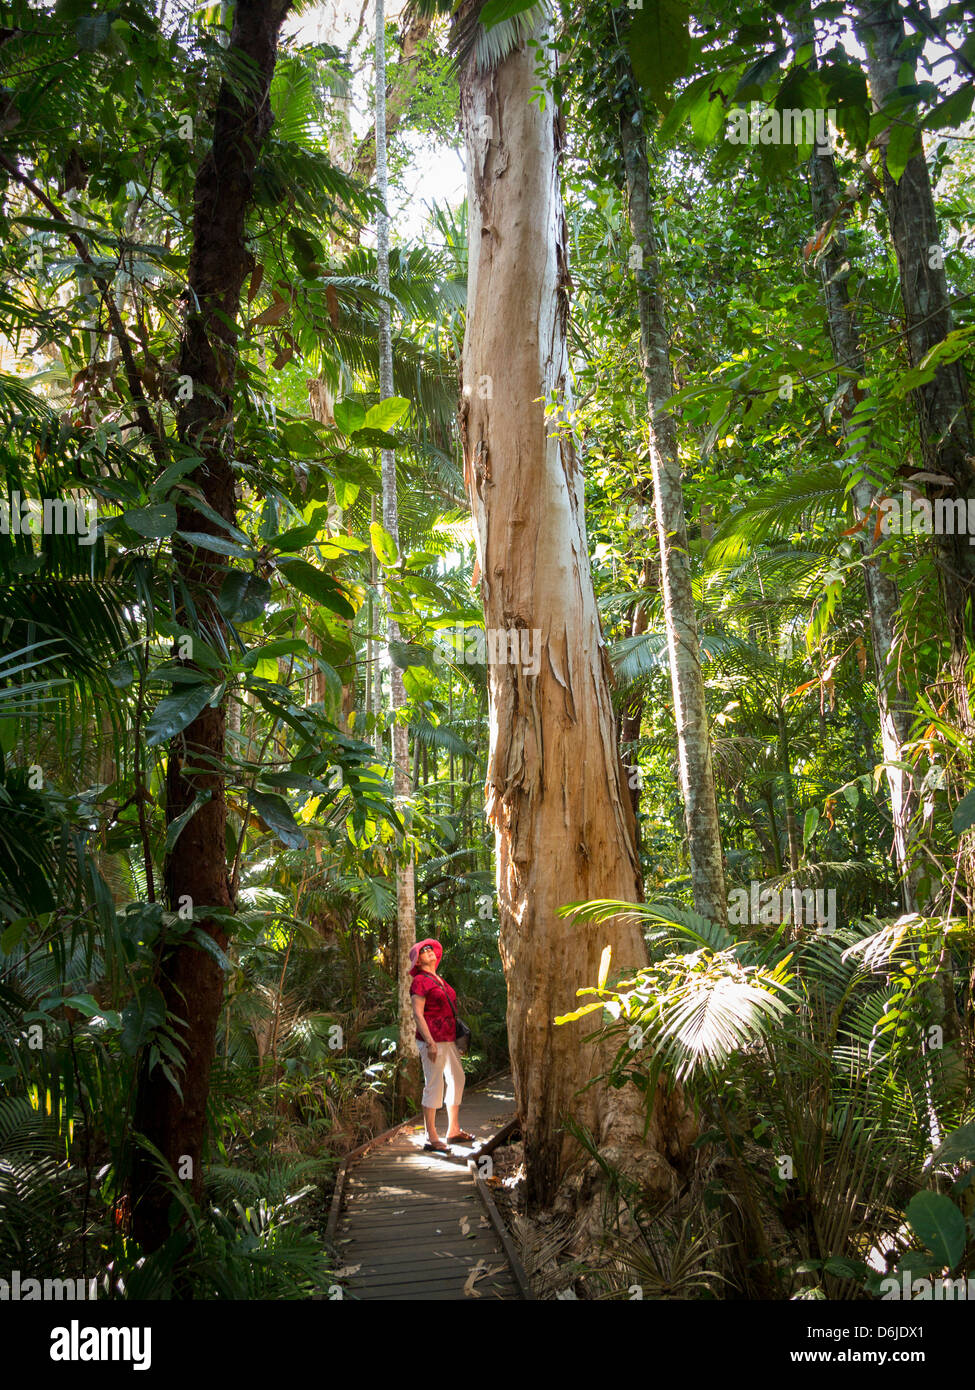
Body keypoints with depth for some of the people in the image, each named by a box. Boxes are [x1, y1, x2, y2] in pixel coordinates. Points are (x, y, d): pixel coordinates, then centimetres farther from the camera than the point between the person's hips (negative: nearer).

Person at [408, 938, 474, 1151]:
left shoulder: (439, 980, 16)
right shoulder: (420, 981, -9)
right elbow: (418, 1014, -14)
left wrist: (459, 1036, 19)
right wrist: (430, 1043, -21)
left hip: (448, 1039, 9)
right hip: (433, 1040, -9)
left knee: (457, 1079, 14)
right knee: (434, 1085, -6)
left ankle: (453, 1131, 25)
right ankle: (431, 1138, 1)